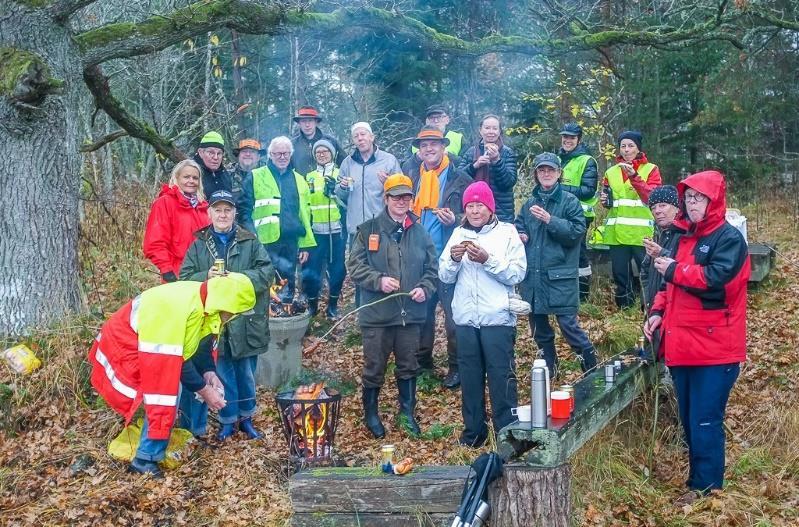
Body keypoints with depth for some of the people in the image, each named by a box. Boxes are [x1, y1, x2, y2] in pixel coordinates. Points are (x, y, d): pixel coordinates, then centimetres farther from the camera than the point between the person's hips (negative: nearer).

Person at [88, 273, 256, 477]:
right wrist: (203, 390, -21)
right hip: (125, 347, -10)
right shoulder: (180, 308, -34)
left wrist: (208, 373, -9)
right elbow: (176, 360, -29)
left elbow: (200, 342, 5)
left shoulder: (203, 301, -6)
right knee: (165, 395, -16)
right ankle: (145, 460, -5)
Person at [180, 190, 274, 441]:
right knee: (222, 373, 10)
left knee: (246, 373, 12)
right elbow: (185, 278, 1)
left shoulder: (250, 242, 1)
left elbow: (266, 272, -8)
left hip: (245, 321, 0)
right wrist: (206, 277, -19)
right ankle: (227, 420, 25)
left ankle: (246, 417, 30)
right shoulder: (198, 245, 5)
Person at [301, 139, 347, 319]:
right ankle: (312, 304, 16)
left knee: (337, 268, 3)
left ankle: (333, 305, 18)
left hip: (337, 230, -1)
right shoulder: (309, 177, 13)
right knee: (311, 269, -3)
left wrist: (335, 191, -16)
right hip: (316, 231, 1)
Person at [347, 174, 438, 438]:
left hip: (411, 313, 3)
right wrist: (379, 280, -18)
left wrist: (425, 288, -8)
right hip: (377, 313, -3)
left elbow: (432, 267, 10)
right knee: (374, 367, 7)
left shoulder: (420, 232, 6)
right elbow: (355, 265, -5)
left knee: (408, 366, 14)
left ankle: (407, 413, 31)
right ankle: (371, 414, 26)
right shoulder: (368, 230, -2)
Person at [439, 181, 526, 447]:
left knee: (501, 376, 0)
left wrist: (488, 260, -20)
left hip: (497, 318, -4)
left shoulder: (507, 232, 0)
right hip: (465, 319, 4)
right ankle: (473, 431, 24)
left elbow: (517, 274, -10)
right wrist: (454, 259, -13)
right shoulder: (459, 234, 10)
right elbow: (445, 277, 6)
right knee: (469, 377, 11)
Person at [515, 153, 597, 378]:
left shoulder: (569, 201, -2)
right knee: (539, 327, 13)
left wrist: (549, 220, -21)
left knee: (568, 324, -7)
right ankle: (548, 369, 29)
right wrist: (520, 236, 0)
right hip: (532, 275, 5)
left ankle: (591, 369, 9)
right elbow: (517, 227, 23)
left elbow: (577, 231, -13)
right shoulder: (529, 203, 12)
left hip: (560, 275, -5)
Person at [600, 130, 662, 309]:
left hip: (642, 232, -4)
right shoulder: (611, 172, 15)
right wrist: (605, 200, -1)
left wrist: (634, 176, -21)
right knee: (619, 272, 7)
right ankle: (623, 307, 19)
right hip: (617, 232, 4)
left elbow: (652, 197, -12)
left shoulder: (651, 169, 3)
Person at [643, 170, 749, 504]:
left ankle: (706, 486, 9)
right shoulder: (685, 237, 16)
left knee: (705, 421, -3)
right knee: (689, 419, 16)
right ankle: (699, 475, 29)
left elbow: (715, 279, -25)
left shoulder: (729, 238, -9)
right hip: (682, 345, 8)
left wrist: (673, 269, -13)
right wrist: (658, 312, 6)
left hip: (714, 348, -8)